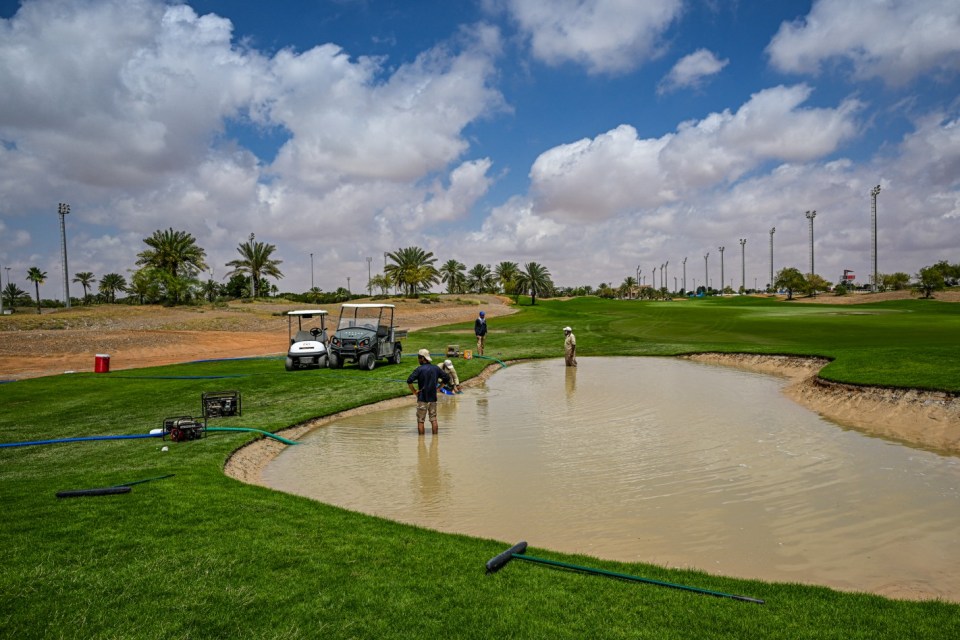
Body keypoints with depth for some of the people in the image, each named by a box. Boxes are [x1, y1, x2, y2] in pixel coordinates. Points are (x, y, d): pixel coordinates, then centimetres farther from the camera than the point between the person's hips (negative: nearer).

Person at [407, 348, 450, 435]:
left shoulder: (419, 369, -10)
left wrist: (414, 392, -9)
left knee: (420, 421, 4)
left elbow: (409, 381, -20)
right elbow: (447, 378, 9)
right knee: (433, 420, 11)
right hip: (433, 398, 4)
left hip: (422, 398, -4)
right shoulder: (436, 368, 4)